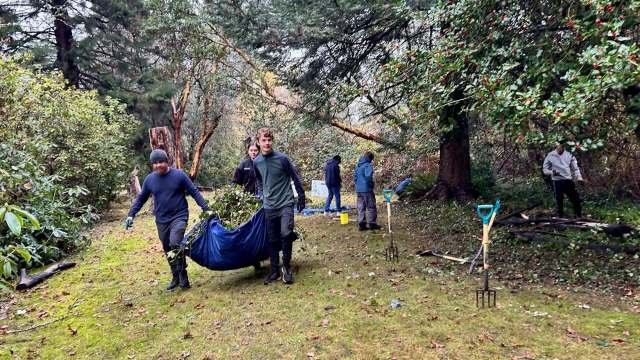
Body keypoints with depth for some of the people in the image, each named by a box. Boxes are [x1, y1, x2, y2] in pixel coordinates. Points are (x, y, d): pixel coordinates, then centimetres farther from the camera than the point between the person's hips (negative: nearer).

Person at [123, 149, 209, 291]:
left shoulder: (179, 175, -8)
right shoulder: (149, 179, 1)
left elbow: (194, 192, -6)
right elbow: (141, 198, 12)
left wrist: (206, 209, -12)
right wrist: (131, 215, 3)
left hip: (179, 216, -4)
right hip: (161, 220, 4)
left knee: (175, 244, -25)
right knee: (168, 250, 12)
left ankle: (183, 275, -9)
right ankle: (176, 277, 29)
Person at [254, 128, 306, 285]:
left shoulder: (282, 158, -10)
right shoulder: (256, 162, 1)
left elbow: (295, 178, -1)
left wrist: (301, 197, 3)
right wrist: (261, 197, 16)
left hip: (286, 203, -3)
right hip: (269, 207, 4)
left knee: (286, 234, -18)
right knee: (273, 240, 9)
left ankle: (286, 266, 3)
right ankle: (274, 270, 23)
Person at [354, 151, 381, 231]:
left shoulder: (358, 166, 11)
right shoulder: (368, 165, -13)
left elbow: (355, 177, 13)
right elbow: (368, 177, -21)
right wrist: (371, 185, -7)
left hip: (358, 189, 7)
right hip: (367, 189, -7)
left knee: (361, 207, 10)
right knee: (371, 207, 3)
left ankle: (361, 224, 11)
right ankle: (372, 224, 6)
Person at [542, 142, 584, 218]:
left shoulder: (569, 155, 5)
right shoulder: (550, 156, -1)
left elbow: (575, 168, 11)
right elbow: (545, 169, 1)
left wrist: (579, 177, -3)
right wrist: (552, 172, -19)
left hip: (568, 180, 2)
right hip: (557, 181, -2)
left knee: (576, 199, 3)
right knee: (559, 201, 4)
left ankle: (579, 217, 16)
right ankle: (560, 217, 14)